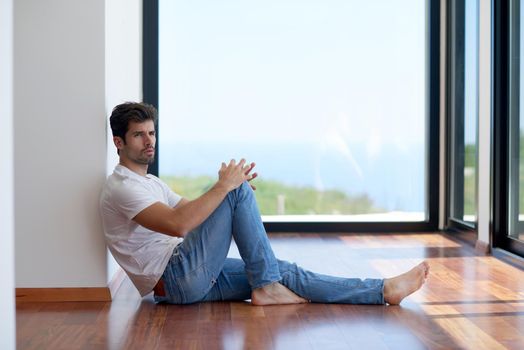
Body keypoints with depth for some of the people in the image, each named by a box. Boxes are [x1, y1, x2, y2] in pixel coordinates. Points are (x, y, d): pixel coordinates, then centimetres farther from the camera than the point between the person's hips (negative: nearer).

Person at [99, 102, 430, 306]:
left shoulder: (149, 182, 21)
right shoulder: (121, 187, -12)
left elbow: (191, 211, 22)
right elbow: (178, 224, -27)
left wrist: (233, 189, 5)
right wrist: (225, 187, -21)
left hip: (193, 278, 9)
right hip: (175, 281, -9)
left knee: (285, 272, -1)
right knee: (238, 190, -17)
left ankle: (385, 290, -2)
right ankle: (266, 287, -11)